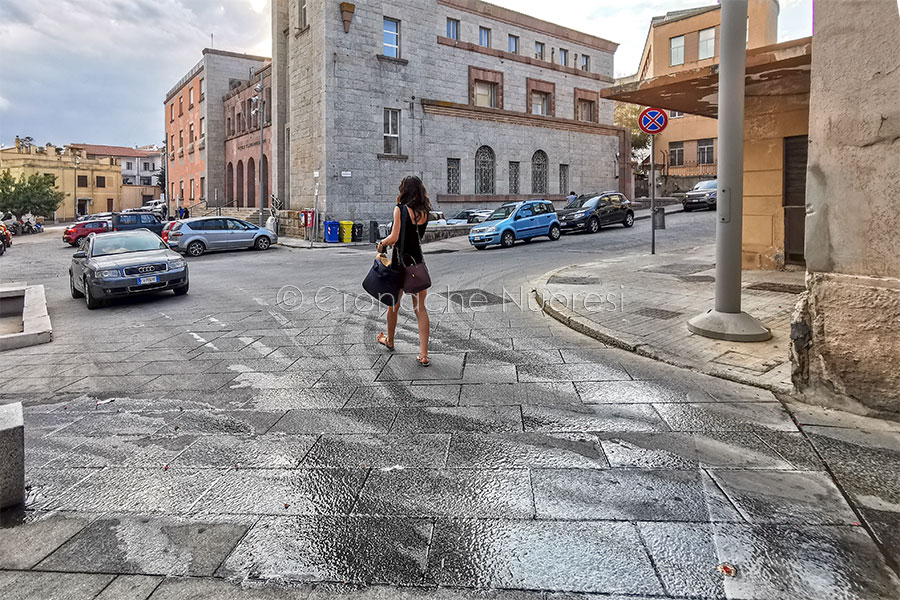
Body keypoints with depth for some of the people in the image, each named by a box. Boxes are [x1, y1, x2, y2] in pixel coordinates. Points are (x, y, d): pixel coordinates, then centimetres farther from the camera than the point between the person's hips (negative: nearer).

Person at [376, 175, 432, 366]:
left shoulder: (401, 209, -12)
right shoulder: (424, 211, 5)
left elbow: (394, 238, -18)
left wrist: (382, 243, 2)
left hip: (401, 262, -4)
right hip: (419, 263, 4)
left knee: (394, 304, 17)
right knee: (420, 308, 3)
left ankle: (389, 341, 38)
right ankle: (423, 354, -2)